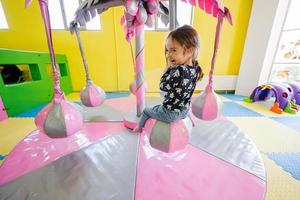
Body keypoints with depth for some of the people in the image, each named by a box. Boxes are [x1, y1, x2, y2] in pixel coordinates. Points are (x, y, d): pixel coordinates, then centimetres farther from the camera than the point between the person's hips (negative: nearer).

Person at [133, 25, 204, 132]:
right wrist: (172, 68, -6)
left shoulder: (179, 70, -32)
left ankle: (139, 128, 45)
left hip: (170, 113, -7)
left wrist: (169, 67, -14)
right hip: (184, 111, 8)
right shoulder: (195, 68, -6)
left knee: (146, 111, 18)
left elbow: (163, 86, -20)